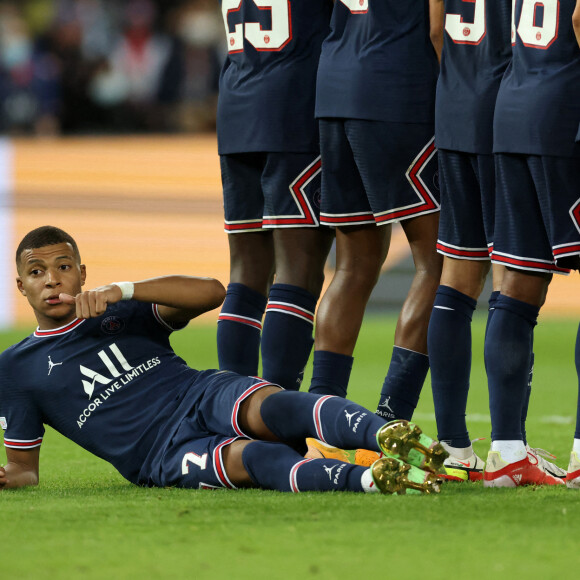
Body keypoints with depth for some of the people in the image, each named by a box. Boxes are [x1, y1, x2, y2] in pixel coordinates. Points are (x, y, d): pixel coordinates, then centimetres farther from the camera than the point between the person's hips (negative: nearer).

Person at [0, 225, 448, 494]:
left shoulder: (121, 314, 18)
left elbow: (211, 293, 3)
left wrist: (123, 291, -9)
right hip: (163, 454, -2)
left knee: (272, 407, -34)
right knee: (251, 459, -35)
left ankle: (387, 435, -62)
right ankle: (373, 479, -62)